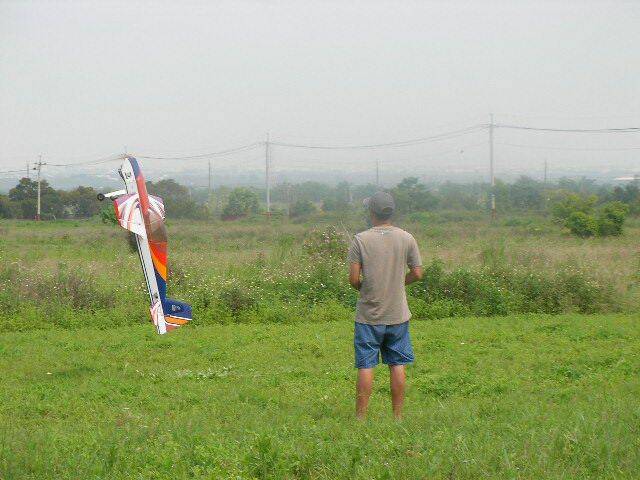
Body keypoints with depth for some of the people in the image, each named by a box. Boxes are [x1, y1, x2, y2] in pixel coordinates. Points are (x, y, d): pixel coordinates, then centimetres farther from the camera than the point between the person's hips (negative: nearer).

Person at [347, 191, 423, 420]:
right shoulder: (406, 238, -1)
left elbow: (354, 279, -11)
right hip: (398, 315, 2)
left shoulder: (360, 240, -9)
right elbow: (417, 274, 3)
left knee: (365, 366, 1)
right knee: (397, 366, 8)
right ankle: (398, 416, 11)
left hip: (369, 315, -2)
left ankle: (361, 417, 3)